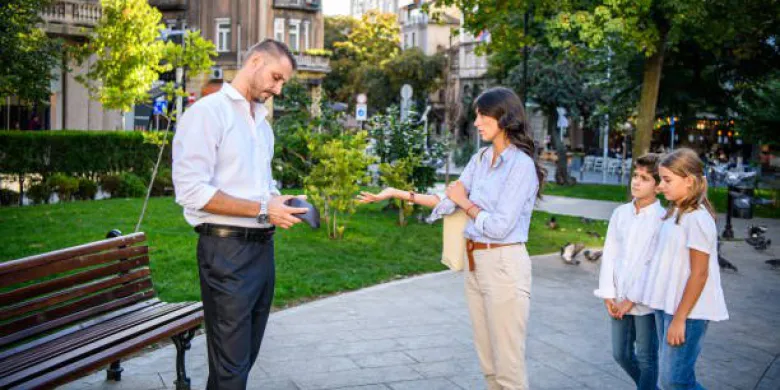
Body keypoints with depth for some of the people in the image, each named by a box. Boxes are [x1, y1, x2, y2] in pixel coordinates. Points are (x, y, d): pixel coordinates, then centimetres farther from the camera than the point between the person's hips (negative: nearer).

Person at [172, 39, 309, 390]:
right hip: (227, 249, -8)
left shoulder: (262, 121, 17)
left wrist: (279, 203, 3)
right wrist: (262, 210, -18)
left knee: (247, 355, 16)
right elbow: (191, 190, -19)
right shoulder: (208, 112, -9)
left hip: (263, 247, 8)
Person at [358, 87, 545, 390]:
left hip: (504, 266, -8)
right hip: (475, 263, 8)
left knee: (508, 365, 0)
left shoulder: (521, 165, -13)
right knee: (487, 362, 15)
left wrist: (465, 203, -3)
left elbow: (499, 227, -17)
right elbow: (448, 201, 8)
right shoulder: (480, 160, 10)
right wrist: (398, 193, 4)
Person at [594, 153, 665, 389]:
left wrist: (632, 299, -14)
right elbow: (609, 255, 5)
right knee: (621, 354, 16)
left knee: (646, 358, 7)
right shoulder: (620, 213, 6)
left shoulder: (662, 219, -10)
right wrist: (608, 295, -1)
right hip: (619, 300, 6)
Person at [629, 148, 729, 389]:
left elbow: (699, 274, -17)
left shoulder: (697, 219, -16)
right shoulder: (673, 214, 10)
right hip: (666, 306, 9)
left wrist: (679, 319, -17)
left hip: (687, 310, -9)